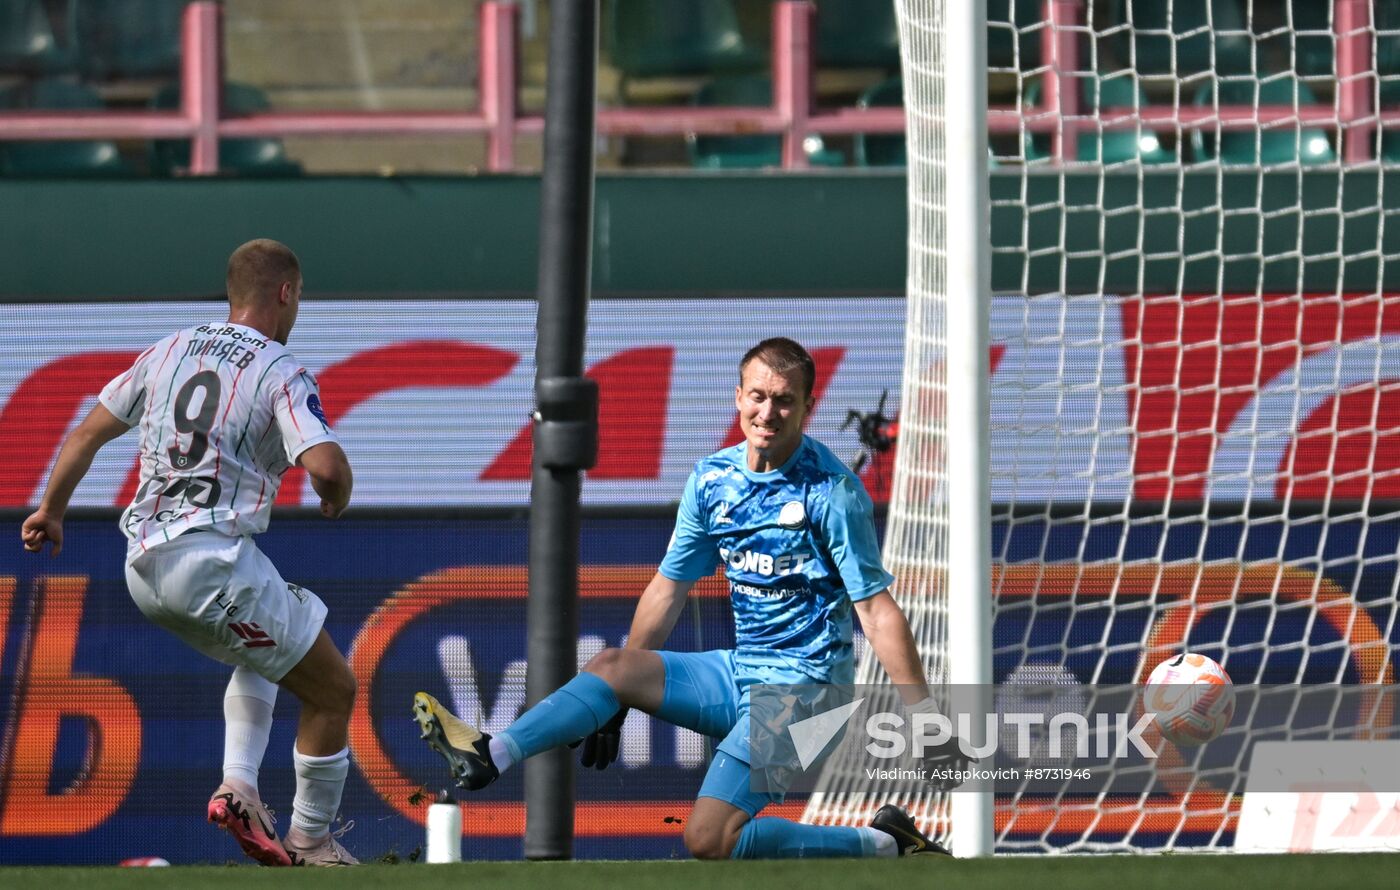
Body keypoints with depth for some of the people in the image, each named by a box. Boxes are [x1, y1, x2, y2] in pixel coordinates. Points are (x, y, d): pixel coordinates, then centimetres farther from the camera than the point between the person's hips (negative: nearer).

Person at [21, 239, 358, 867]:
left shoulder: (169, 351, 13)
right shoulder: (282, 374, -6)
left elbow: (88, 433, 18)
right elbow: (327, 465, -20)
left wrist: (50, 511, 33)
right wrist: (335, 500, 4)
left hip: (143, 570, 7)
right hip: (213, 562, -7)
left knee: (261, 650, 33)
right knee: (333, 690, 7)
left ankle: (238, 786, 14)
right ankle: (310, 844, 12)